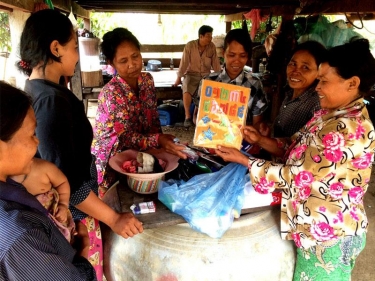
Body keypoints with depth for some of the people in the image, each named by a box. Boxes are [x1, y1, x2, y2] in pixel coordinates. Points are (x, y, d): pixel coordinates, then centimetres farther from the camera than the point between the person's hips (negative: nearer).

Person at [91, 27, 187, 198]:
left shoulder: (147, 80, -7)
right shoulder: (111, 93, -26)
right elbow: (126, 138, -28)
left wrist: (160, 142, -9)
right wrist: (158, 141, -41)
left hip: (138, 152, 5)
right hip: (112, 156, -5)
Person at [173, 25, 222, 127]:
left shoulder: (212, 47, -2)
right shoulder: (190, 45, -10)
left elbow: (216, 64, 4)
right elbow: (184, 63, -10)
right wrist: (178, 78, -11)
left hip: (206, 75, 3)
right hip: (192, 74, -3)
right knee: (186, 89, -32)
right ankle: (188, 116, -24)